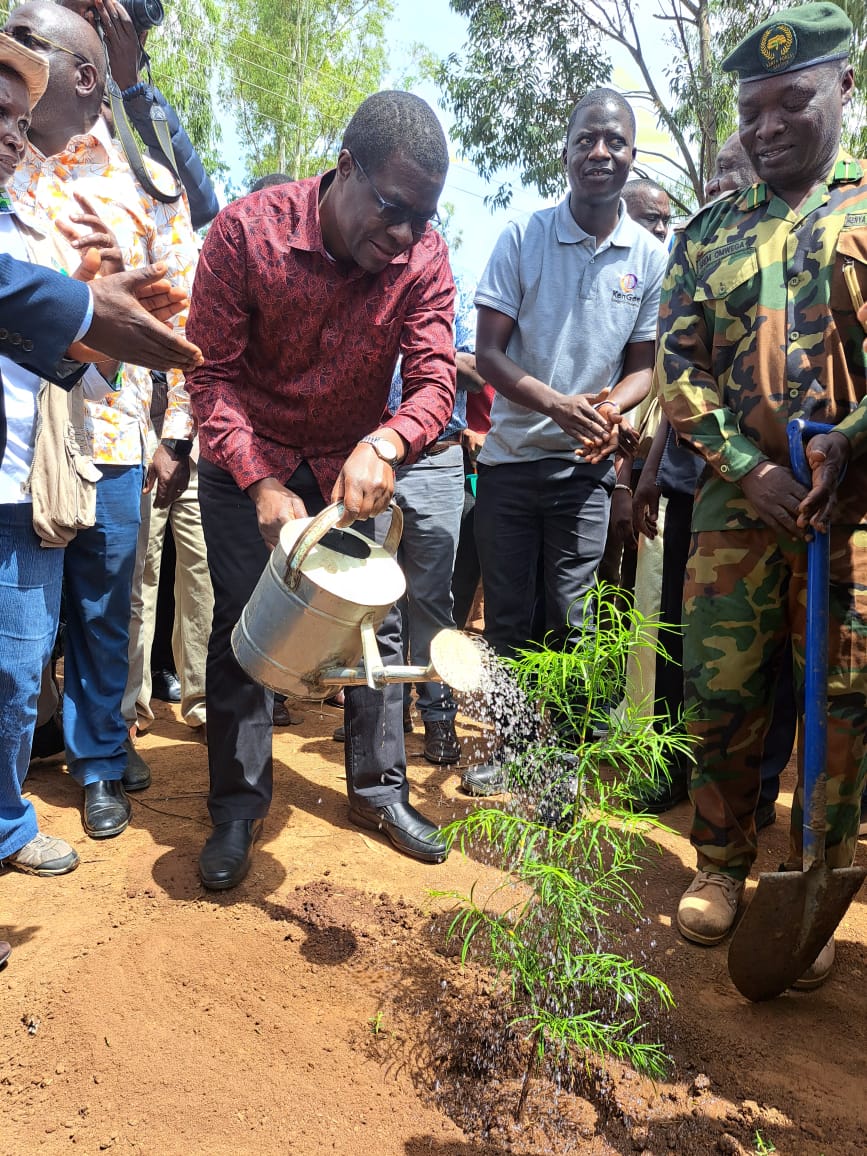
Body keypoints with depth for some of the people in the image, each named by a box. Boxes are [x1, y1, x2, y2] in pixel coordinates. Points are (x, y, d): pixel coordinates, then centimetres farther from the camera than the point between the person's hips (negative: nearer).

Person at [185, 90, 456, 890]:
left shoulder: (425, 258, -15)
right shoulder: (246, 231, -20)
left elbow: (433, 379, -17)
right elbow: (213, 373, -18)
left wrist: (384, 445, -39)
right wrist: (262, 483, -29)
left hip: (355, 464, 2)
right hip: (248, 463, -2)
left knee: (378, 622, 4)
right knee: (242, 631, -1)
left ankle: (380, 789, 23)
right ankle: (237, 809, 16)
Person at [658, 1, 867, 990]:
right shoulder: (709, 233, 15)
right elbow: (677, 364, 5)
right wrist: (749, 468, -8)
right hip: (736, 500, 2)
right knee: (720, 696, 6)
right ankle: (721, 867, 25)